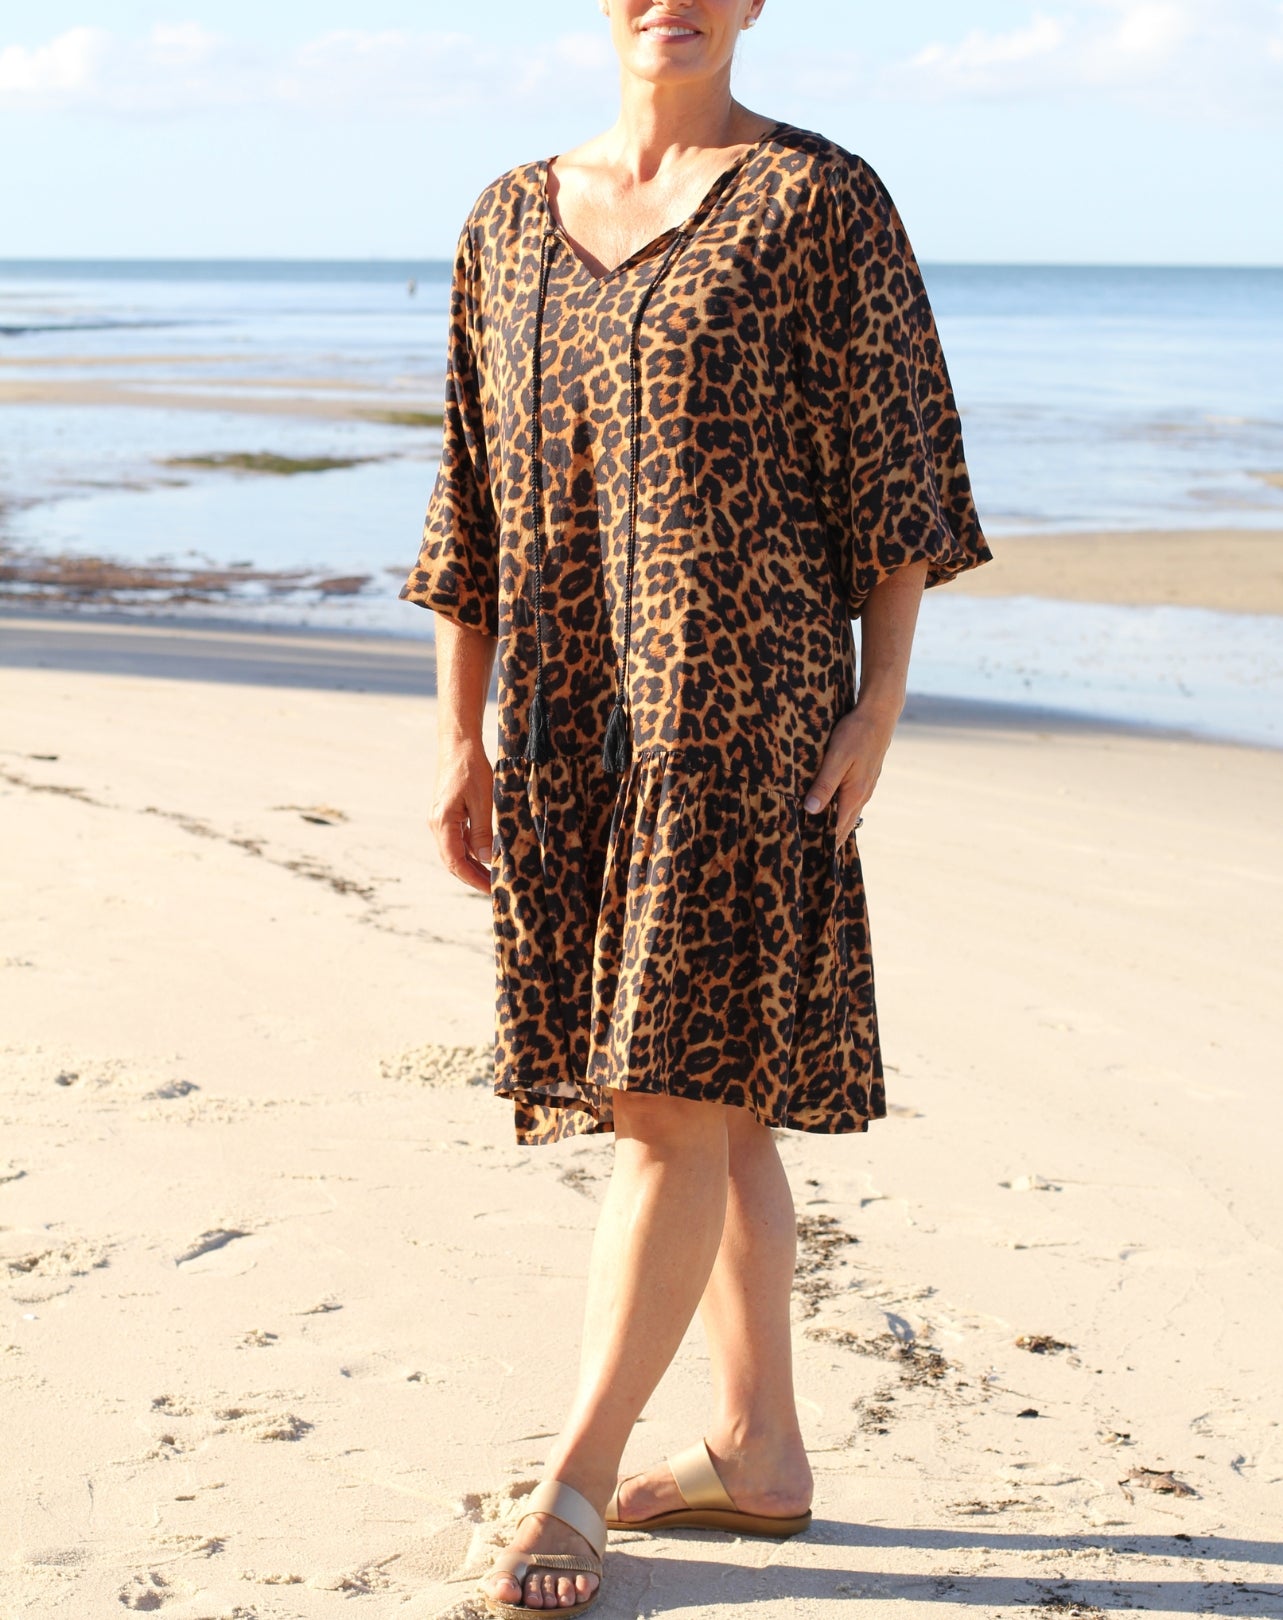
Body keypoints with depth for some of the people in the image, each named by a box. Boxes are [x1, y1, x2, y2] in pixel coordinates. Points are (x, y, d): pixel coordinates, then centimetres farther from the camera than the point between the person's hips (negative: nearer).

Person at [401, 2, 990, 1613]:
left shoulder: (821, 200, -2)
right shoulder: (514, 219, 12)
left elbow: (898, 464, -3)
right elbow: (476, 501, 14)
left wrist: (879, 701, -9)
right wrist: (459, 736, 11)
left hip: (740, 699, -5)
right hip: (574, 712, 6)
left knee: (677, 1089, -7)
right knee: (705, 1096, 12)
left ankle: (576, 1475, 2)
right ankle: (759, 1449, 22)